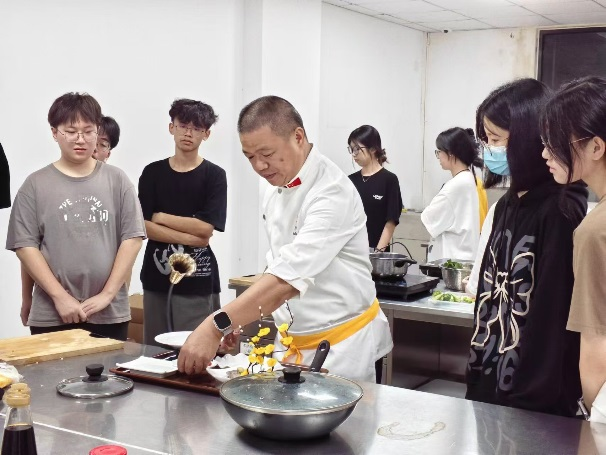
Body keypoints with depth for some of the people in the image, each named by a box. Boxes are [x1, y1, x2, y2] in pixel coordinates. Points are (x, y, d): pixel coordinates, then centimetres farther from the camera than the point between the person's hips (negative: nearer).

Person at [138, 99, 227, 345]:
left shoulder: (214, 175, 0)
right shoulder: (153, 172, 8)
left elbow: (205, 227, -10)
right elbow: (144, 227, -2)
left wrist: (162, 217, -3)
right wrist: (189, 238, -12)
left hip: (199, 282, -3)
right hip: (157, 278, 3)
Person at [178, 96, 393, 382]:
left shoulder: (332, 193, -23)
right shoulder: (275, 192, 4)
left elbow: (289, 275, -33)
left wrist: (216, 327, -38)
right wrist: (242, 317, 0)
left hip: (342, 342, -7)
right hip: (292, 340, 7)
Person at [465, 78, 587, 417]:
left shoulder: (560, 212, -16)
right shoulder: (508, 204, 7)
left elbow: (554, 317, -18)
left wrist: (531, 402, -17)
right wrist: (476, 377, 12)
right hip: (488, 384, 7)